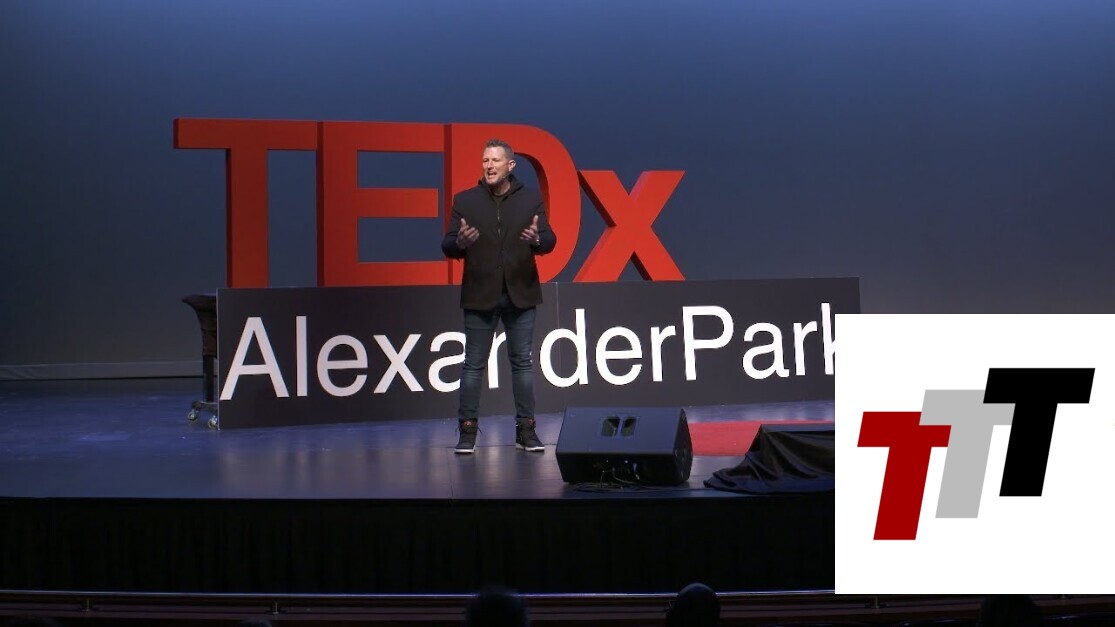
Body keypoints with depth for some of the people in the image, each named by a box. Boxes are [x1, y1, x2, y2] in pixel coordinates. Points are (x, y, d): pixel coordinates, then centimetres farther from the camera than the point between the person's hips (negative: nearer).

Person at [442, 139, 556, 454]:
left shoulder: (531, 198, 3)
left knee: (522, 362, 6)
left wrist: (537, 239, -26)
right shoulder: (465, 200, 2)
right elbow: (448, 247, -2)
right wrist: (460, 242, -25)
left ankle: (526, 429, 13)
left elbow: (549, 240, -3)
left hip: (520, 294, 1)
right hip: (480, 296, -1)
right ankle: (467, 431, 8)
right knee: (473, 365, 2)